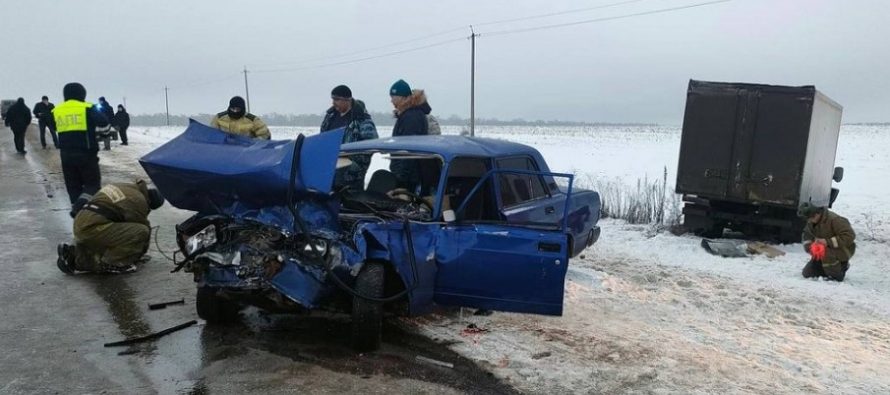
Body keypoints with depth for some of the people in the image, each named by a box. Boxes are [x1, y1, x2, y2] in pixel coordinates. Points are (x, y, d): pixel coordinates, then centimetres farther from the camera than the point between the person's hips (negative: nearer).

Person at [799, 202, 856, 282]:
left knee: (827, 253, -41)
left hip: (843, 249, -7)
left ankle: (837, 276, -16)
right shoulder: (811, 222, -3)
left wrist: (828, 242, -34)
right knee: (807, 273, 1)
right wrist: (810, 246, -14)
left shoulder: (834, 219, -26)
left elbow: (850, 235, -29)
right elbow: (807, 235, 8)